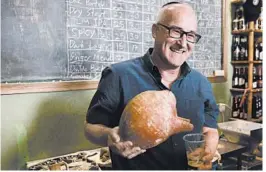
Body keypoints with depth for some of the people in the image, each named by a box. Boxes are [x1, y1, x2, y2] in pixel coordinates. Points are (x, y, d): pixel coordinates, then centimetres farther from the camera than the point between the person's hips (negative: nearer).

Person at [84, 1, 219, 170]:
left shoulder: (202, 84, 2)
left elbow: (210, 131, 10)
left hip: (192, 166, 4)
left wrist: (207, 153, -9)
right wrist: (109, 136, -26)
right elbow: (91, 127, -7)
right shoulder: (119, 76, -13)